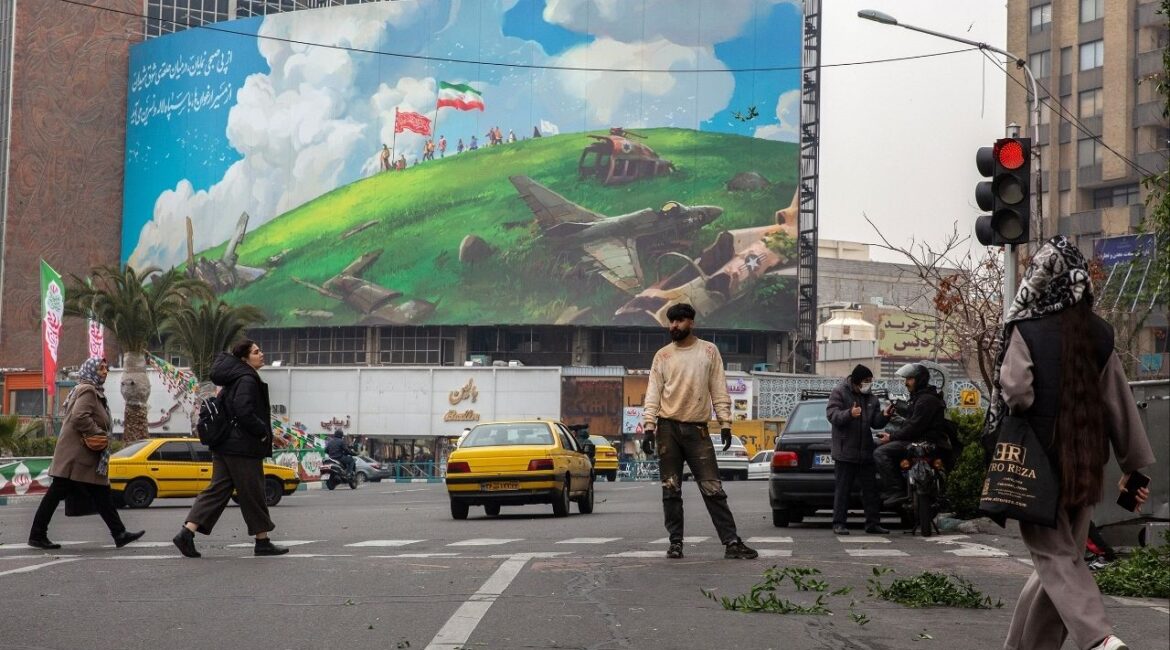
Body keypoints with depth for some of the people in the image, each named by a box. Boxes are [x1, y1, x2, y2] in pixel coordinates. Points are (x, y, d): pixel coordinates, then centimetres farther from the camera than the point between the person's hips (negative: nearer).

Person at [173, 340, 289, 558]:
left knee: (218, 489, 7)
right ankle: (262, 541, 10)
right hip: (244, 448, -9)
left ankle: (187, 532, -3)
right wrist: (263, 432, -12)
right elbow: (244, 413, -25)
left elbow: (223, 406, 24)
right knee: (252, 493, 0)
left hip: (224, 446, 9)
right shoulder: (247, 380, -15)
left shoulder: (233, 380, 17)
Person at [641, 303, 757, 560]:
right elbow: (653, 394, 4)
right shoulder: (662, 356, 7)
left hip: (697, 429, -1)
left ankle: (731, 542, -5)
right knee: (671, 489, 3)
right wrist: (649, 428, -5)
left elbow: (719, 390, 5)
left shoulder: (709, 351, 6)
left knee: (713, 489, -4)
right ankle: (675, 542, 11)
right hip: (668, 428, 1)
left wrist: (725, 424, -3)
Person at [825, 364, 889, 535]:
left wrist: (884, 416, -10)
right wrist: (849, 414, -31)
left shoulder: (871, 399, 15)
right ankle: (839, 523, 3)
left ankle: (873, 523, 13)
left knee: (871, 489, 7)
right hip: (845, 452, -6)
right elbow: (832, 415, -14)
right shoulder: (839, 393, -3)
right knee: (842, 489, -2)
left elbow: (876, 423, 11)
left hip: (866, 451, 6)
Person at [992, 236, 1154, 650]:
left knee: (1055, 557, -2)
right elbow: (1120, 402, 6)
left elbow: (1015, 387, -23)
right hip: (1084, 463, 4)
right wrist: (1135, 465, 11)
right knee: (1064, 554, 13)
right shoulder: (1098, 333, 4)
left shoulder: (1026, 329, -8)